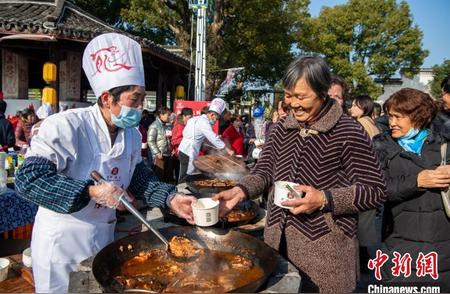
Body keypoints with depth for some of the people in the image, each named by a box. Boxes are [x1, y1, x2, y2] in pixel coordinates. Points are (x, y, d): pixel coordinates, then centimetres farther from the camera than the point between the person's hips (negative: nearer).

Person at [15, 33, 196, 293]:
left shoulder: (132, 133, -2)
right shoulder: (66, 126, -24)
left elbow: (139, 178, 5)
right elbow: (28, 179, -28)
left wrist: (170, 199, -10)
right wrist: (91, 191, -35)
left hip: (104, 237, 7)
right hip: (62, 242, -6)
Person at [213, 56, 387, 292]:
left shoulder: (349, 133, -14)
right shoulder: (282, 128, 5)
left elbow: (375, 191, -13)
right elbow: (265, 171, 9)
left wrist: (324, 200, -24)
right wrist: (241, 190, -10)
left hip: (324, 249, -5)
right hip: (277, 240, 6)